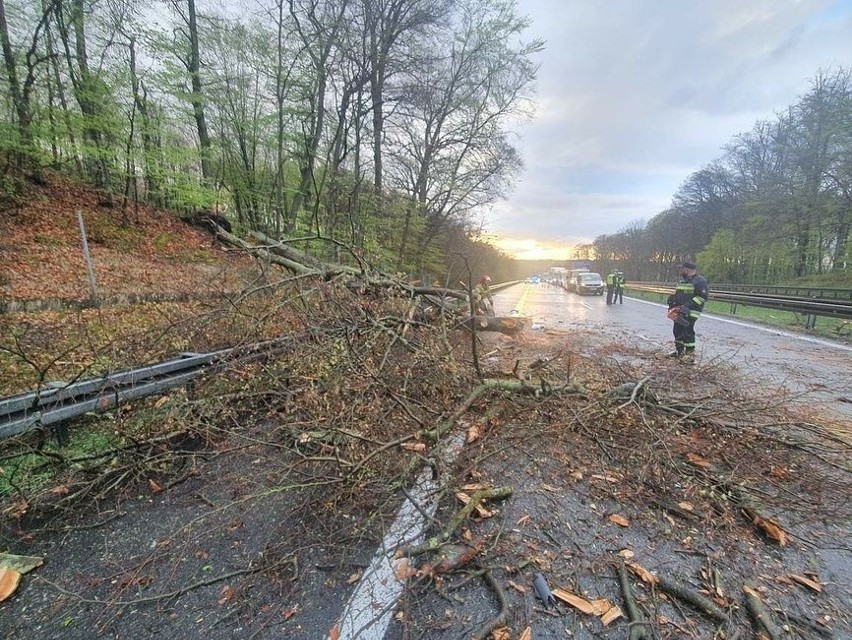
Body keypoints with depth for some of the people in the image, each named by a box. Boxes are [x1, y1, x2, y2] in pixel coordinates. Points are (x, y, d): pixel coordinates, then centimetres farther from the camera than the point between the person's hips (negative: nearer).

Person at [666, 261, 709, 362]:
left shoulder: (700, 281, -11)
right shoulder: (682, 281, 17)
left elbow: (702, 297, -18)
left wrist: (688, 305, -23)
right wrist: (672, 299, 8)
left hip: (690, 313, -9)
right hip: (679, 311, 9)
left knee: (688, 332, -8)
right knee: (677, 331, 13)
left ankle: (690, 354, -1)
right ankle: (679, 351, 24)